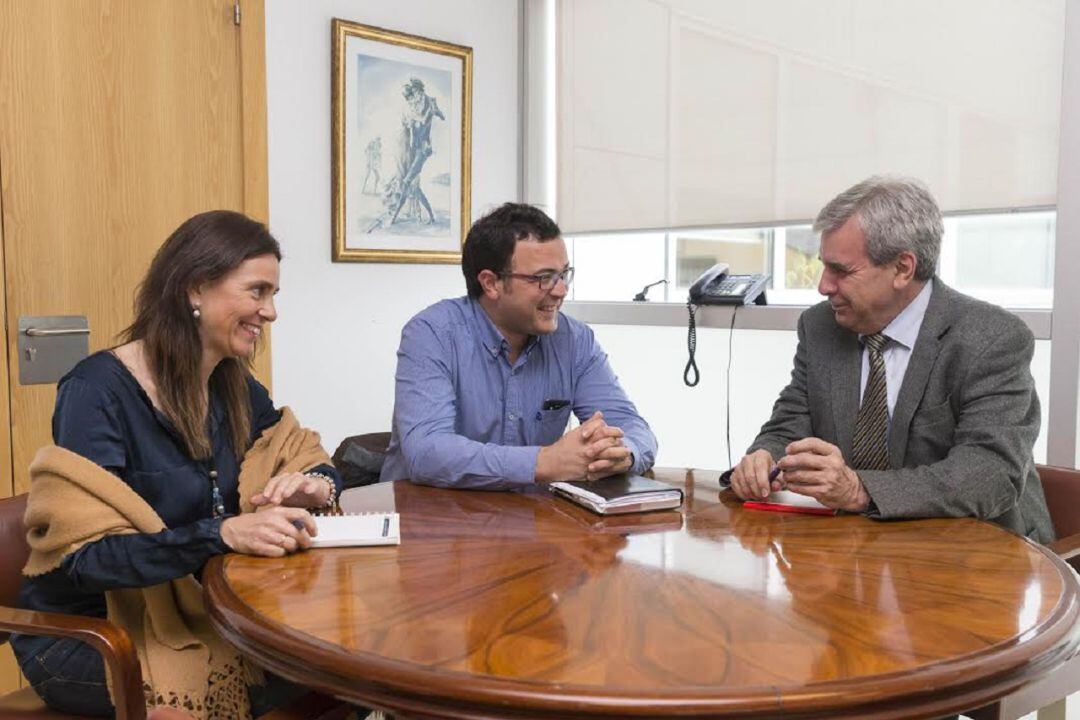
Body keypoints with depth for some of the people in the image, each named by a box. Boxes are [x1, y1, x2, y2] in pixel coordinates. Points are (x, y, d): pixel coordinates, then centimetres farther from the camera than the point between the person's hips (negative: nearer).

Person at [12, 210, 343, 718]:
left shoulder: (235, 388, 3)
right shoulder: (98, 390, -18)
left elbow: (305, 457, 11)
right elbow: (84, 555, -24)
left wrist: (314, 485, -14)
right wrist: (222, 533, -37)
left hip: (191, 614, 6)